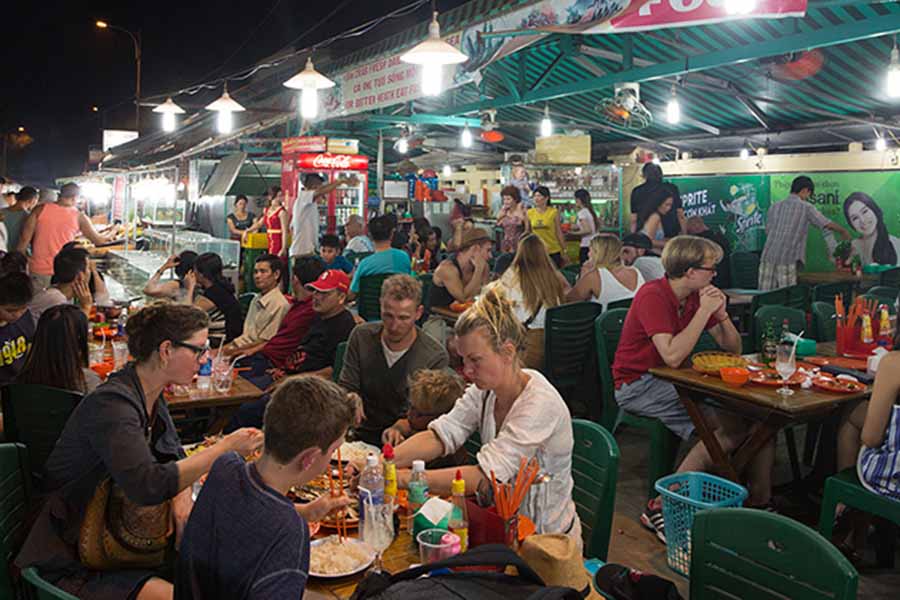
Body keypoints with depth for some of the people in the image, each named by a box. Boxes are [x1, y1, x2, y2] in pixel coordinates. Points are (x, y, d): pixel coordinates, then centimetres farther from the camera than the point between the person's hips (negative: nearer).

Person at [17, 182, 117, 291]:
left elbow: (25, 238, -1)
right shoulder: (78, 216, 0)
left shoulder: (40, 209, 3)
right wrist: (111, 233, 29)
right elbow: (98, 241, 10)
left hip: (37, 270, 2)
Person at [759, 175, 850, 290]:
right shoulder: (806, 208, 1)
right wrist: (844, 232, 26)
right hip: (787, 261, -4)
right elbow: (829, 225, 7)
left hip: (767, 258, 5)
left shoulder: (774, 207, 15)